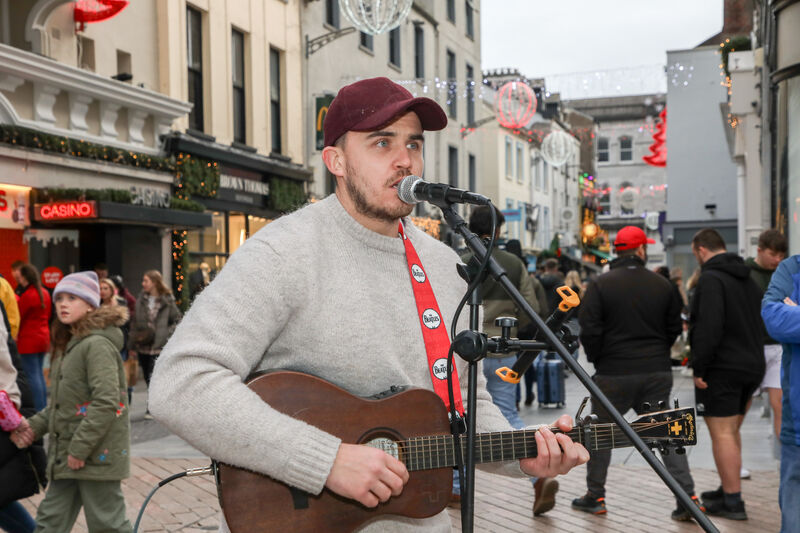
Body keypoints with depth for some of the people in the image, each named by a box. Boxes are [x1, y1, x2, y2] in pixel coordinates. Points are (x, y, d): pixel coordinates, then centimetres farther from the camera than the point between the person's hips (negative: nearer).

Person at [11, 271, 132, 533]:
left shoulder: (97, 345, -16)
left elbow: (106, 402, -23)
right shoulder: (69, 345, 16)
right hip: (67, 456, 9)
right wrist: (35, 426, 7)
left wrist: (80, 448, -21)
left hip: (97, 454, -9)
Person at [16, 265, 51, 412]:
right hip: (43, 337, 8)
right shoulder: (45, 293, 8)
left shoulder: (27, 295, -16)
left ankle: (39, 410, -7)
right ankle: (44, 407, 17)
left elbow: (18, 317, -11)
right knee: (40, 373, 14)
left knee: (32, 375, -5)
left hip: (29, 340, -8)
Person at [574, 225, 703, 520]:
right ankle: (687, 496, 3)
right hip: (657, 372, 3)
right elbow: (674, 328, 8)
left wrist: (597, 359, 6)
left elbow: (589, 330, -10)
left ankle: (595, 496, 19)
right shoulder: (662, 284, 2)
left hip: (613, 374, -3)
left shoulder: (601, 284, -8)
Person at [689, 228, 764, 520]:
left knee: (722, 433, -5)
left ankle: (732, 501, -4)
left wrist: (699, 367, -18)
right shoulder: (748, 279, 16)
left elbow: (709, 328, -24)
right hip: (752, 365, 9)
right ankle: (728, 489, 28)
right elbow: (758, 323, 20)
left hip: (722, 368, -9)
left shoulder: (711, 279, -14)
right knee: (732, 430, 19)